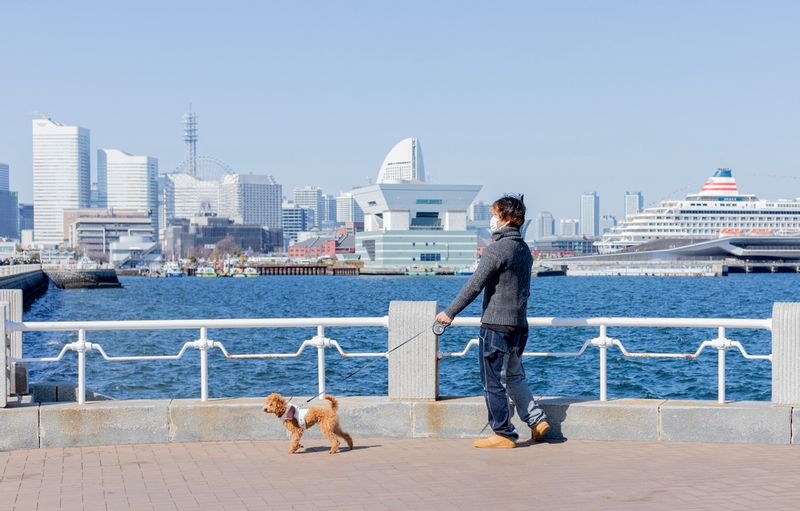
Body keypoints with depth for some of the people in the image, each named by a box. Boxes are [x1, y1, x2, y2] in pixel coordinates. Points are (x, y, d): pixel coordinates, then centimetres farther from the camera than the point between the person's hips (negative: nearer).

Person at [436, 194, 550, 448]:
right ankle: (537, 420, 12)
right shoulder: (524, 249, 12)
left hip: (496, 325, -8)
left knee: (494, 382, 1)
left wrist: (450, 313, -8)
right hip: (519, 325, 9)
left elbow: (474, 286, -15)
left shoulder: (497, 249, -15)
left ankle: (504, 435, 6)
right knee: (514, 376, 21)